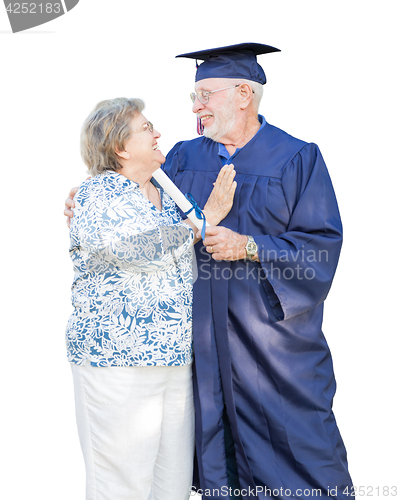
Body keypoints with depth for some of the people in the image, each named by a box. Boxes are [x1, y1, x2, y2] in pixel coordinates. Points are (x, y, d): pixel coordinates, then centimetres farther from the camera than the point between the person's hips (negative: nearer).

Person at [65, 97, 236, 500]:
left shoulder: (168, 198, 16)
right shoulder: (96, 195, -6)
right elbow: (140, 249, -21)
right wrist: (205, 218, -13)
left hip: (176, 359, 7)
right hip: (116, 360, -7)